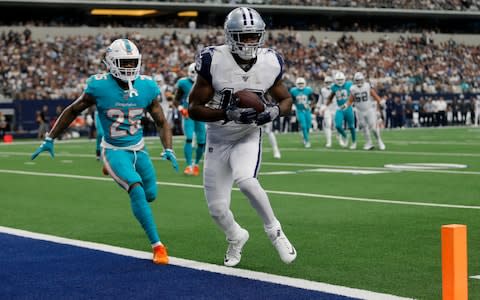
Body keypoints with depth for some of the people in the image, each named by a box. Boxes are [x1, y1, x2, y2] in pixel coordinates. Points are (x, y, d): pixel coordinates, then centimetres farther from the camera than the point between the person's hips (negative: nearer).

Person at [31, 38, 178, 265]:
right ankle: (157, 246, -17)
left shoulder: (146, 87, -10)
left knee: (150, 195, 17)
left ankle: (111, 170, 47)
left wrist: (168, 149, -15)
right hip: (115, 151, -5)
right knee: (137, 191, -26)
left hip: (139, 149, 5)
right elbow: (72, 111, -2)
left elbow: (161, 122, 1)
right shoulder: (100, 87, -18)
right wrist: (50, 139, 0)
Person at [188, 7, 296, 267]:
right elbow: (194, 108, -16)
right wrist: (228, 114, -31)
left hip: (249, 138, 0)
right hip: (218, 140, 0)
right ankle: (236, 237, 37)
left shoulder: (270, 63, -9)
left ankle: (274, 230, -9)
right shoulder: (214, 61, -18)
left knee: (245, 180, -32)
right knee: (217, 209, 2)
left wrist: (275, 111, -17)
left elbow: (286, 100, 7)